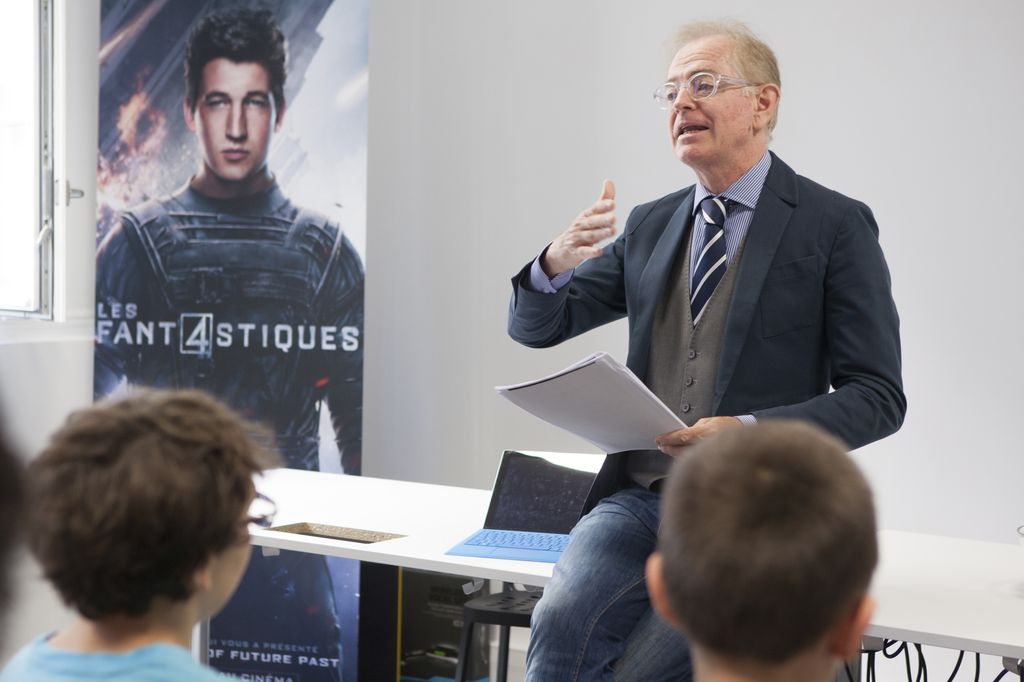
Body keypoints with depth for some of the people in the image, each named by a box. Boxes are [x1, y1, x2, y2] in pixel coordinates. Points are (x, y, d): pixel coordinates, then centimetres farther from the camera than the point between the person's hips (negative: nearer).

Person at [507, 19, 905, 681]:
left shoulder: (836, 224, -2)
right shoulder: (650, 225, 14)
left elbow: (879, 397, -5)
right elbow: (535, 327, 14)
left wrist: (752, 432, -20)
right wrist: (557, 264, -10)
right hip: (640, 497, 4)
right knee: (561, 626, -25)